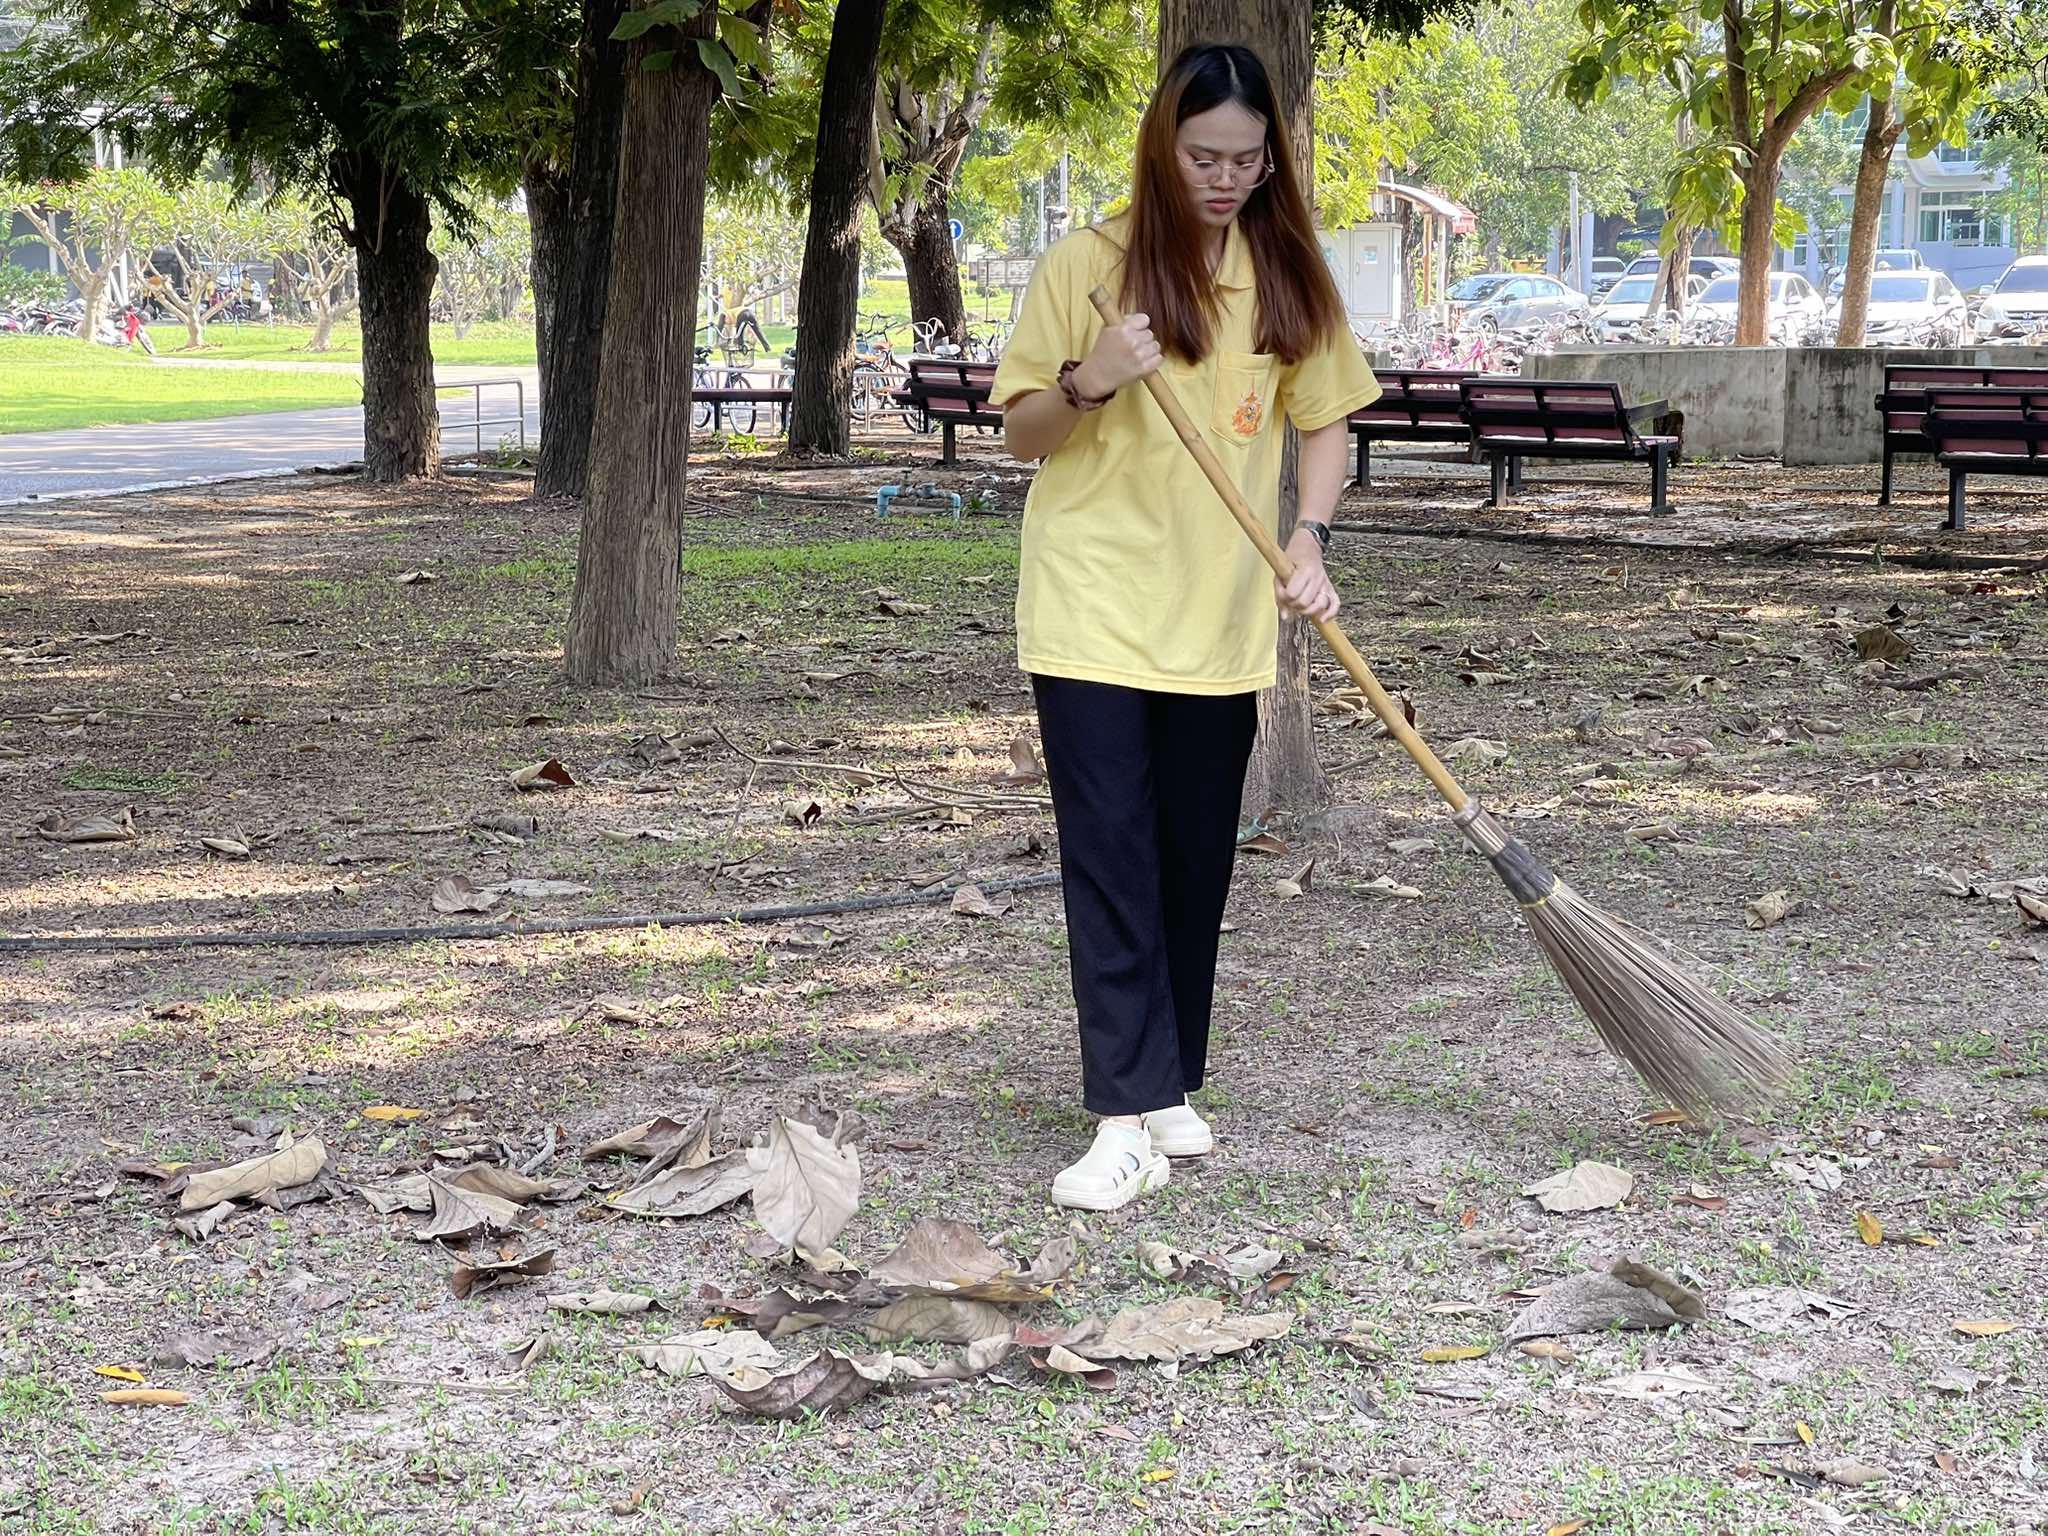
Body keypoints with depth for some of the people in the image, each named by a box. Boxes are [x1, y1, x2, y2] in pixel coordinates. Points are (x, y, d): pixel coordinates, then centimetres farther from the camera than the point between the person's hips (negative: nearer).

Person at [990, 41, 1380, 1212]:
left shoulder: (1288, 275, 4)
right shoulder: (1091, 264, -5)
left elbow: (1326, 421, 10)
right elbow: (1021, 434, 0)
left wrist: (1310, 542, -7)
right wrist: (1085, 382, -22)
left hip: (1221, 620, 3)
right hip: (1094, 611, -3)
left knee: (1197, 863, 9)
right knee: (1111, 857, -7)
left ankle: (1171, 1088, 22)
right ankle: (1128, 1119, -7)